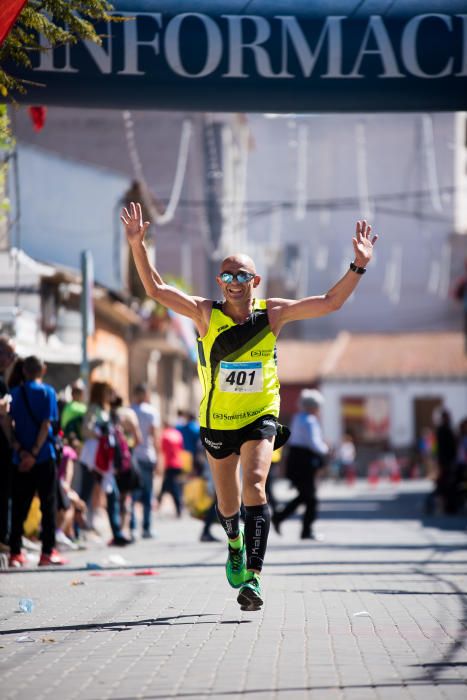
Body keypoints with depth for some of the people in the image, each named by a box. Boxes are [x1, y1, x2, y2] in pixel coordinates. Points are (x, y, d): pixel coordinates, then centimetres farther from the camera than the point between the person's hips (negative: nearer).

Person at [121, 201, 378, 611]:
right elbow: (156, 289, -15)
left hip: (260, 417, -1)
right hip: (217, 421, 1)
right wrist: (138, 245, -26)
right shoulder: (206, 314, -9)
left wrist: (358, 266, -16)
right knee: (228, 505, 13)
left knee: (254, 485, -23)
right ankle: (235, 545, 49)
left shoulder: (272, 313, -7)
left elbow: (330, 303, -6)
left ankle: (253, 577, -28)